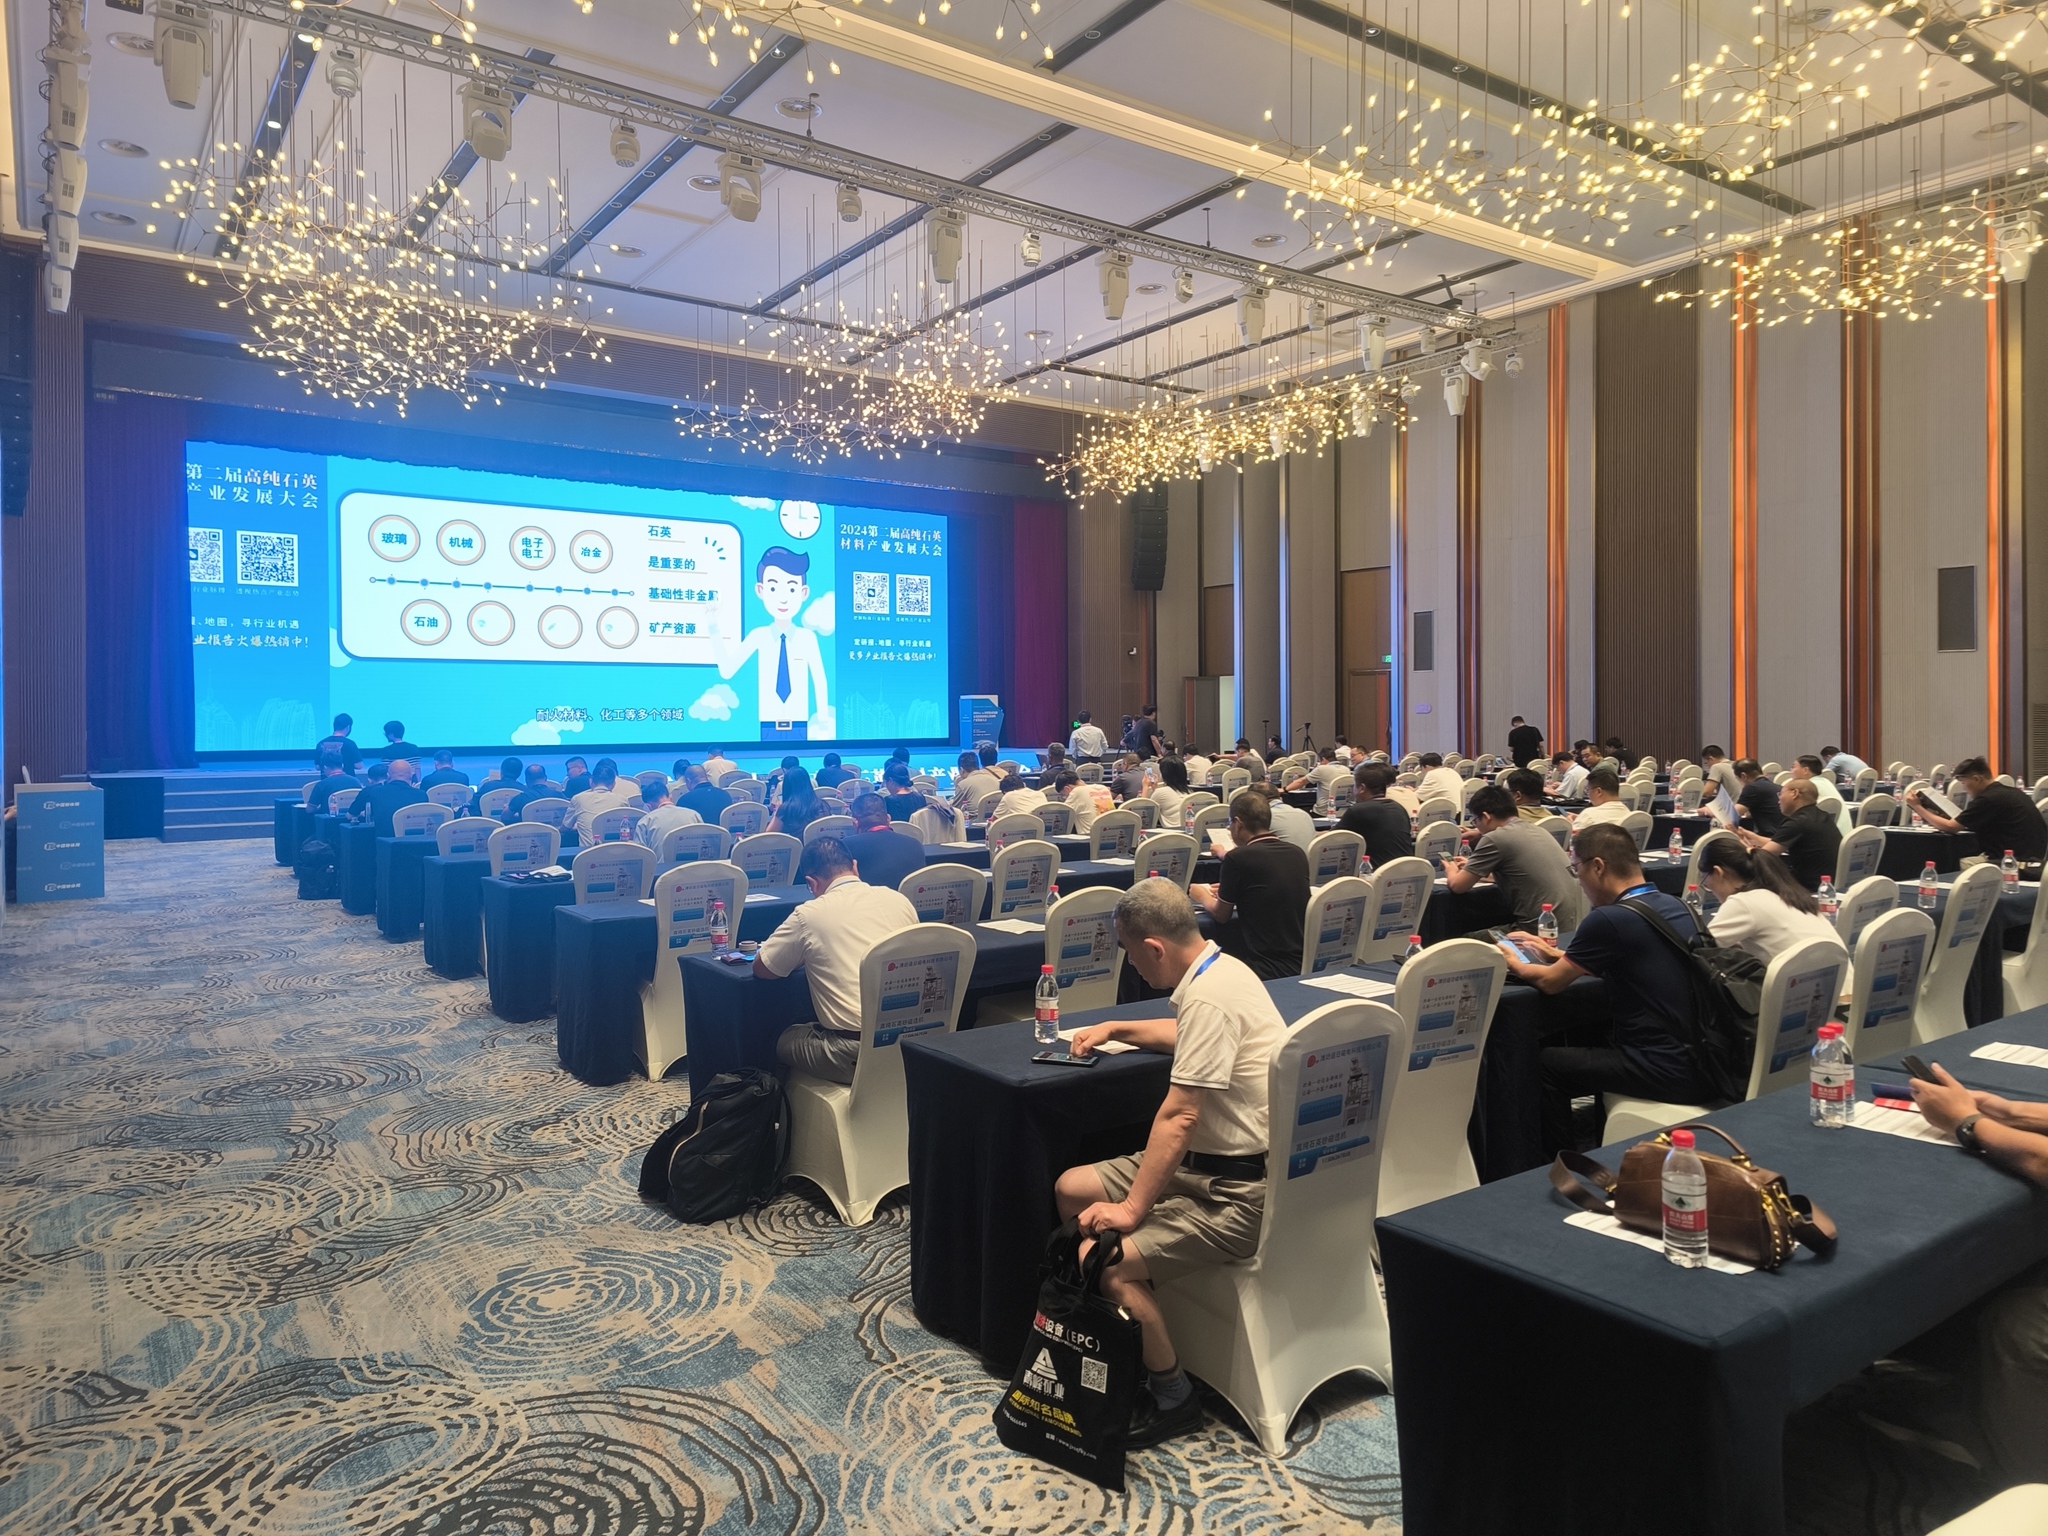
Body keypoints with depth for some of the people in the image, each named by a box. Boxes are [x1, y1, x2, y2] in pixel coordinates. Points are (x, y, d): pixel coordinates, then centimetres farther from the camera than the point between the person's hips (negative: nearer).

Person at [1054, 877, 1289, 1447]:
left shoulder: (1209, 998, -25)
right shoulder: (1221, 968, 6)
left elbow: (1178, 1117, -25)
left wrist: (1133, 1208, -20)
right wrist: (1117, 1029, 27)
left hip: (1241, 1194, -10)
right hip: (1215, 1159, 11)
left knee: (1102, 1261, -22)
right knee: (1071, 1189, 8)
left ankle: (1174, 1398, -1)